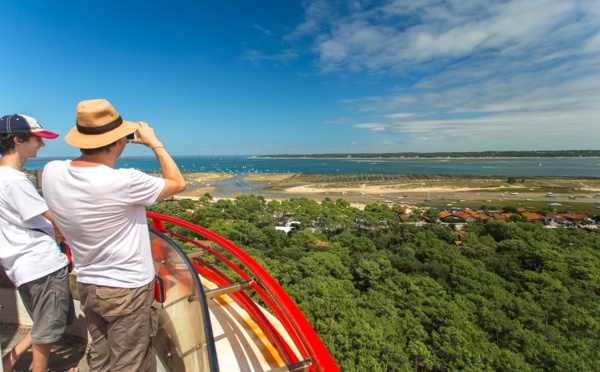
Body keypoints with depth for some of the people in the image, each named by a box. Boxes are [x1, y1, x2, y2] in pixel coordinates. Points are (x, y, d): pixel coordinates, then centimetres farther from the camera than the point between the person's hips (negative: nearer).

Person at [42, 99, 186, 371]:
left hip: (87, 286, 7)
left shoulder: (51, 173, -9)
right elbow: (178, 184, -10)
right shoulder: (124, 182, -27)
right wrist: (155, 143, -2)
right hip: (128, 289, -7)